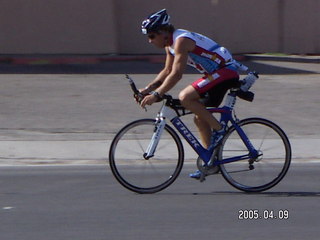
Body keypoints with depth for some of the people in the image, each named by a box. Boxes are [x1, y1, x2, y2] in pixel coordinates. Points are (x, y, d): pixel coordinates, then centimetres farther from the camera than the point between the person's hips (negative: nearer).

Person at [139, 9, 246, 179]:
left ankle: (218, 129, -12)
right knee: (200, 118, 12)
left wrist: (156, 95, -29)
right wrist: (148, 88, 6)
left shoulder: (181, 40, -20)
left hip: (226, 70, -11)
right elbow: (167, 71, 18)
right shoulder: (170, 44, 11)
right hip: (216, 74, 11)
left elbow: (176, 74, -28)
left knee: (185, 97, -24)